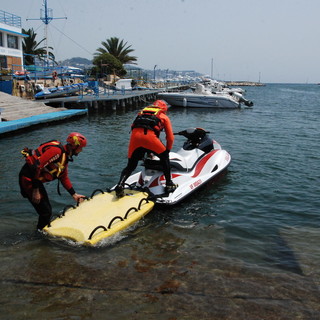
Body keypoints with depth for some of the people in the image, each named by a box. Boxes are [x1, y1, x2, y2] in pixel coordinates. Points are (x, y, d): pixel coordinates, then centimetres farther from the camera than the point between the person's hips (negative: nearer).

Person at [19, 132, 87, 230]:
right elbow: (37, 166, -27)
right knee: (46, 212, -6)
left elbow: (64, 178, 20)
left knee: (47, 210, 17)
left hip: (37, 180, 10)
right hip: (28, 179, -10)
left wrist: (74, 195, 20)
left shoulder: (65, 156, 11)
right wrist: (35, 191, -24)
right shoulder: (57, 150, -22)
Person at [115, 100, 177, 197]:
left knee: (130, 166, 14)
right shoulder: (164, 117, 28)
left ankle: (120, 185, -6)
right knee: (164, 157, 20)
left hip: (135, 135, 3)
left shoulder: (142, 112, 38)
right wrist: (167, 151, 41)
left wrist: (148, 151, 48)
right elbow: (170, 138, 25)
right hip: (149, 135, -3)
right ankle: (169, 185, 21)